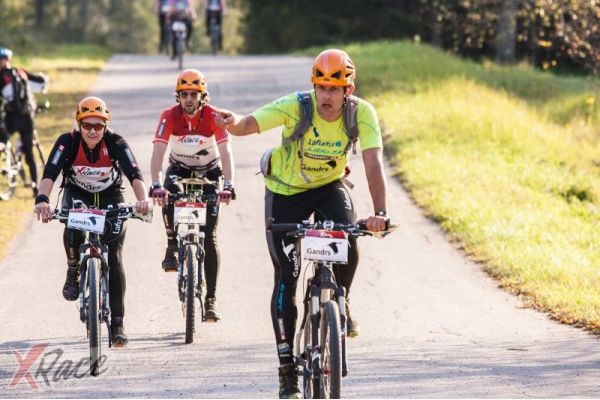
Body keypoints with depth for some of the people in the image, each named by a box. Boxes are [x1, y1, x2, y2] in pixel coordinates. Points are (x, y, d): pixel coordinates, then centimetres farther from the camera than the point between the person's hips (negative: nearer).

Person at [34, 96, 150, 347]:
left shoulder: (115, 142, -25)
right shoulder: (68, 142, -24)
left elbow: (134, 173, -35)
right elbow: (50, 172, -35)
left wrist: (142, 199, -54)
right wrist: (42, 199, -53)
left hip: (110, 197, 0)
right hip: (77, 193, 0)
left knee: (114, 259, -12)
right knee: (73, 226, -35)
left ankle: (117, 323, -6)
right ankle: (73, 271, -5)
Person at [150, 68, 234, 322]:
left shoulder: (214, 117, -23)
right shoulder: (169, 116, -21)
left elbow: (225, 152, -31)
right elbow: (158, 152, -30)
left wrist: (228, 185, -46)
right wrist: (156, 185, -45)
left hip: (209, 173, -1)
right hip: (179, 170, 1)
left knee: (209, 236, -11)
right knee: (168, 198, -35)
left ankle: (210, 299, -9)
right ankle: (172, 246, -7)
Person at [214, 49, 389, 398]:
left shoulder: (362, 113, -23)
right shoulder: (296, 106, -27)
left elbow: (373, 164, -31)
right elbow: (247, 125, -34)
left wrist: (380, 212, -45)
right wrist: (232, 122, -59)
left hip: (329, 186, 1)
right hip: (285, 190, -1)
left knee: (347, 239, -29)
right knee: (286, 275, -6)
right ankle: (287, 368, 2)